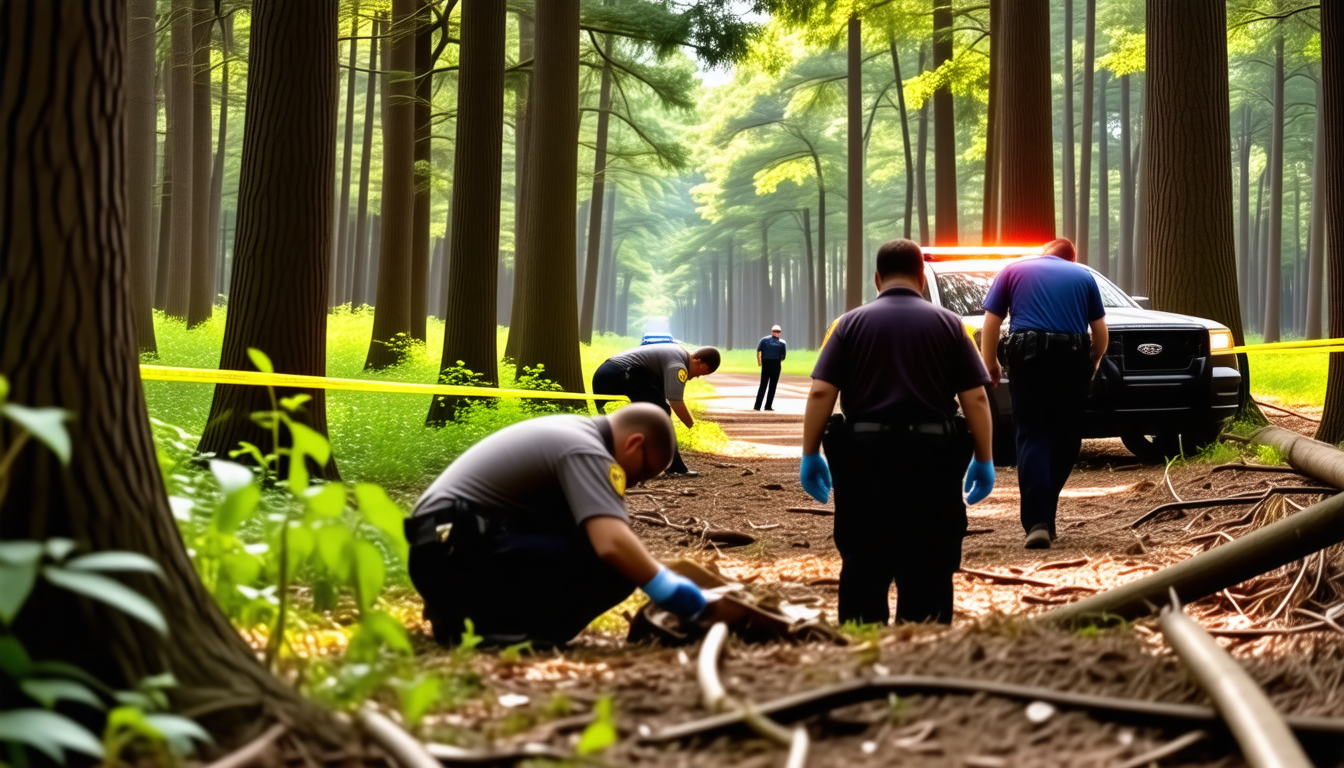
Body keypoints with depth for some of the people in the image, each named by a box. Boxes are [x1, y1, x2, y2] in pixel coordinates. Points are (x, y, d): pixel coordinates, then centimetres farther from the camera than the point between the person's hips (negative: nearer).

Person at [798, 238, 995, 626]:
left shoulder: (850, 324, 5)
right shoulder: (948, 324, 5)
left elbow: (821, 392, -3)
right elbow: (976, 398, 1)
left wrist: (810, 455, 3)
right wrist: (984, 459, 7)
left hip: (865, 454, 1)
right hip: (931, 457, 0)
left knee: (863, 564, 9)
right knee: (928, 566, 5)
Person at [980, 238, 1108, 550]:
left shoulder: (1013, 270, 17)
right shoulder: (1084, 276, 19)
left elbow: (991, 322, 6)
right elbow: (1101, 332, 16)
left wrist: (989, 363, 12)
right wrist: (1093, 361, 32)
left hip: (1028, 354, -1)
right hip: (1072, 357, 1)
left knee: (1033, 436, -2)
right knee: (1065, 439, 12)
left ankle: (1037, 522, -17)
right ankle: (1046, 516, 14)